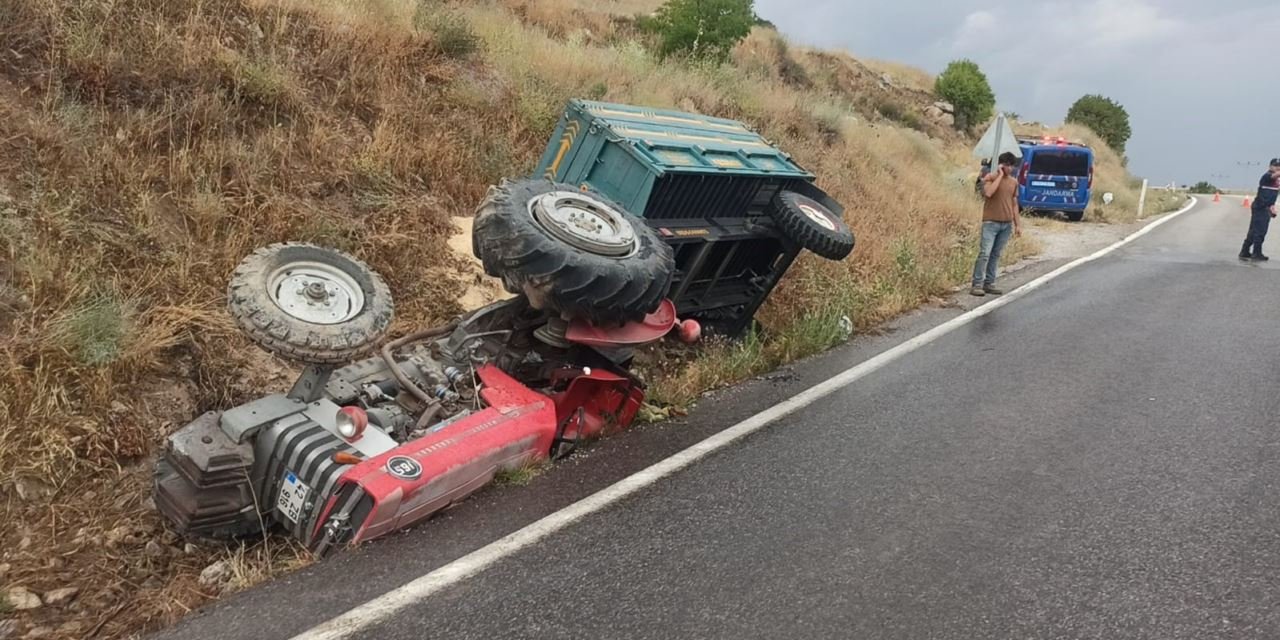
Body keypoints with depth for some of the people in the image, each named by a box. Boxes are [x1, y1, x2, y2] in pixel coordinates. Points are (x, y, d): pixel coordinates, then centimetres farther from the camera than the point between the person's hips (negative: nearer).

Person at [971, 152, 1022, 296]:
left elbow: (1014, 203, 16)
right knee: (985, 254, -12)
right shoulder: (990, 177, -4)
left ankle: (989, 284, 10)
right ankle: (977, 285, -12)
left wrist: (1018, 224, 12)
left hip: (1007, 224, 6)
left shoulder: (1014, 182, 12)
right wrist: (1000, 175, -15)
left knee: (996, 255, 7)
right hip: (991, 222, -5)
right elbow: (988, 193, -25)